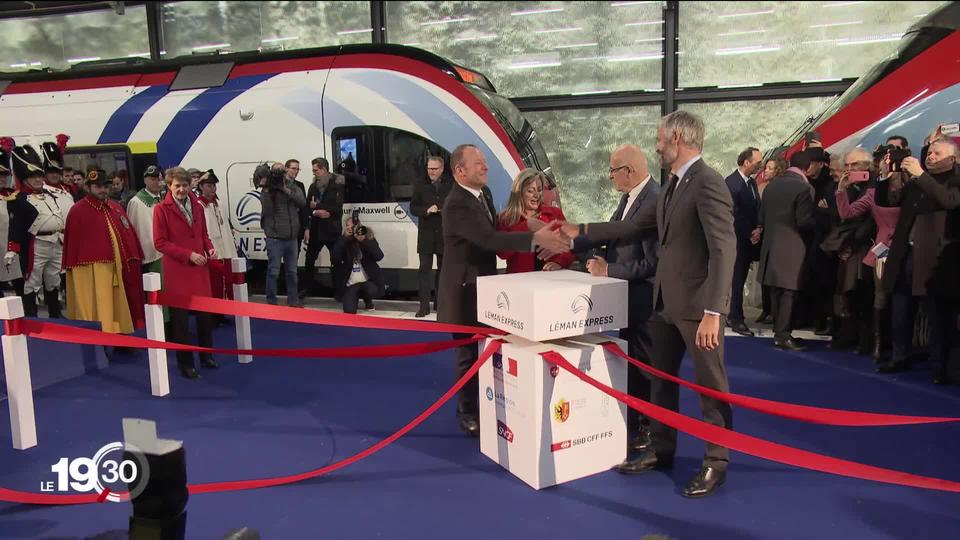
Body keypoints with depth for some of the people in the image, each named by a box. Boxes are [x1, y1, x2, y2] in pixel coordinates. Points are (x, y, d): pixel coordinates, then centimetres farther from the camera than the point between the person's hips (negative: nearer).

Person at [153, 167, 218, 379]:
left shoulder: (197, 207, 8)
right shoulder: (161, 209, -8)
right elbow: (160, 243, -11)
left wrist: (210, 248, -3)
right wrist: (188, 254, -17)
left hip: (199, 268, 5)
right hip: (176, 270, -5)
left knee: (204, 313, 10)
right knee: (179, 316, 4)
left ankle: (206, 354, 27)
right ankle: (185, 362, 16)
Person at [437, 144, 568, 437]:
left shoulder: (484, 192, 5)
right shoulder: (456, 205, -24)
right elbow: (489, 238, -34)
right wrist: (535, 238, -39)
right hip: (465, 290, -8)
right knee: (469, 353, 4)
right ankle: (468, 413, 22)